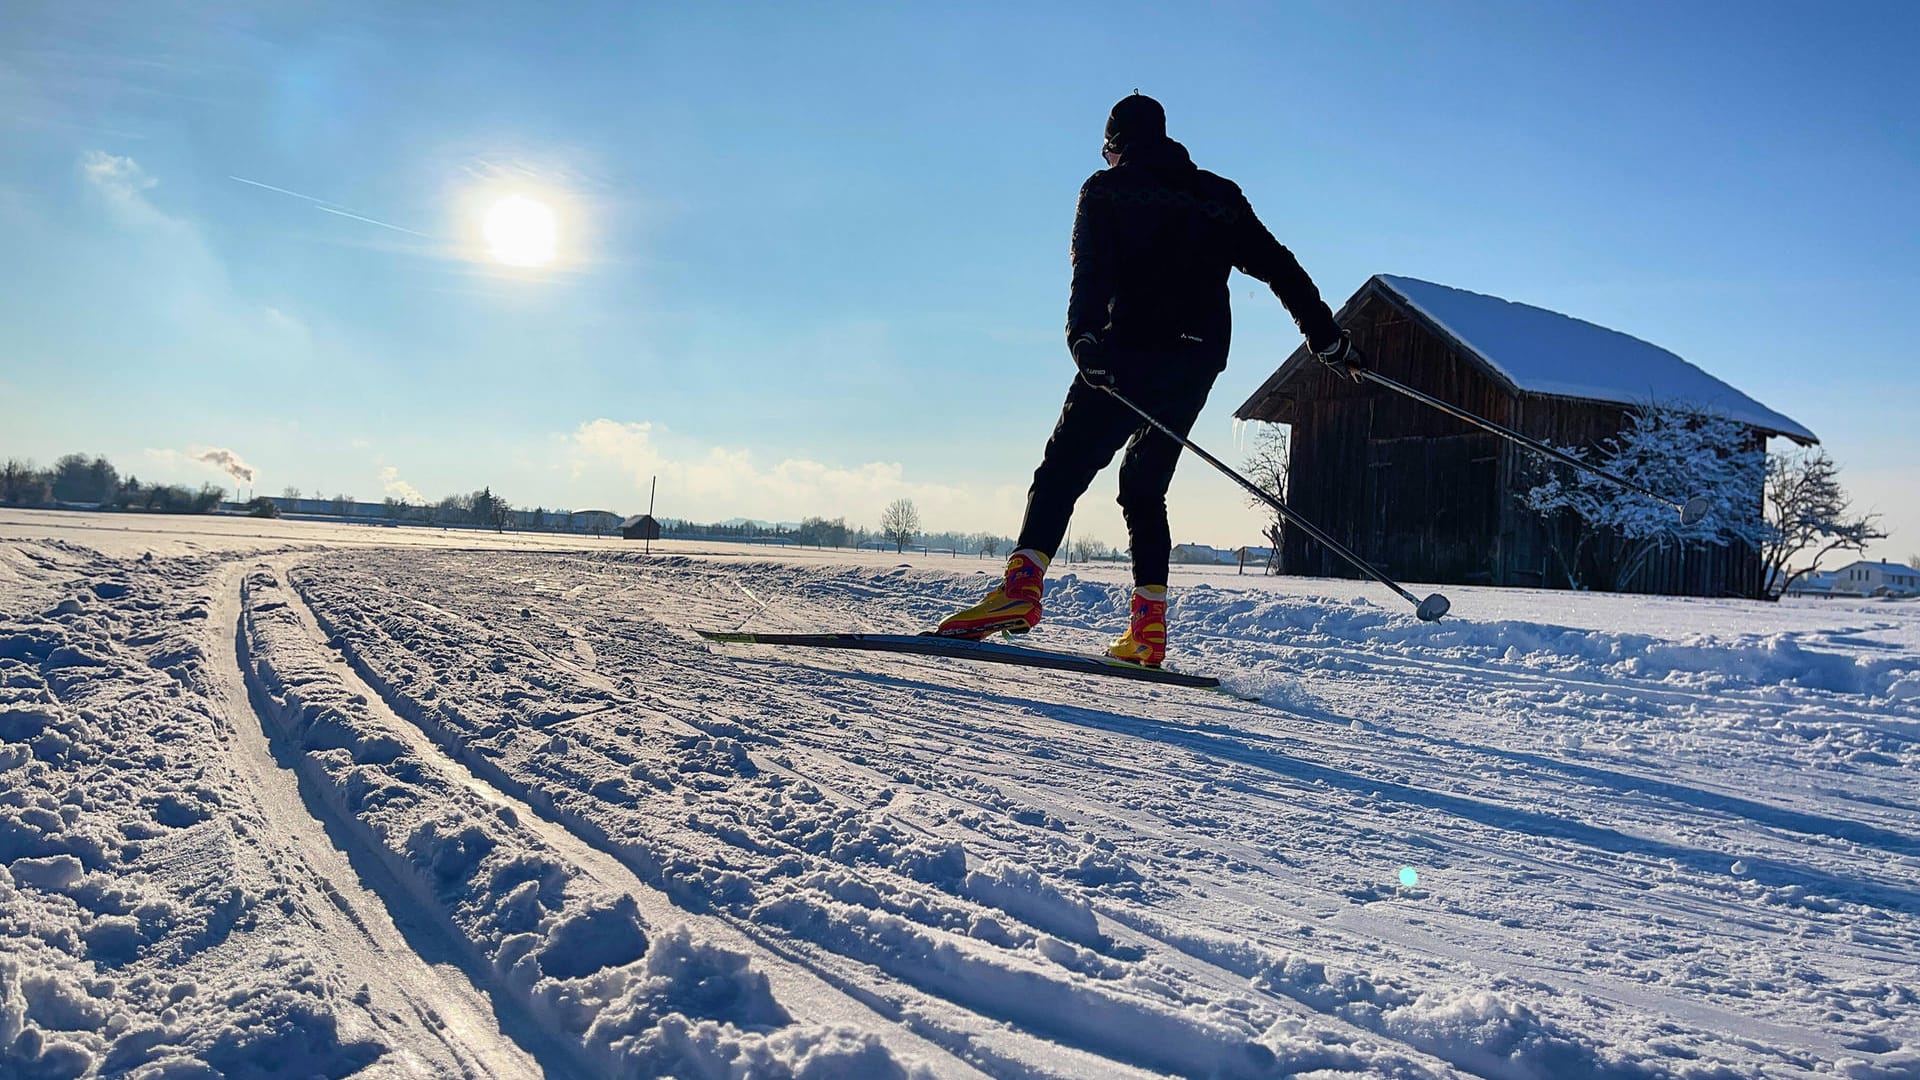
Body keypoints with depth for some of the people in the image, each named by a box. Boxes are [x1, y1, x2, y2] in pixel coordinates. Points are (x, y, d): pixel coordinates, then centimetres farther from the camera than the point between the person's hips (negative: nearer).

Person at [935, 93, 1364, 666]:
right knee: (1145, 488, 13)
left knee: (1064, 467, -8)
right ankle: (1149, 627, 4)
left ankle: (1023, 582, -29)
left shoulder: (1107, 188, 9)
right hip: (1199, 362, 5)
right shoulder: (1219, 195, 22)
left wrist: (1085, 336, -24)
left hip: (1134, 350, -5)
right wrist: (1329, 338, 21)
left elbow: (1093, 271, -10)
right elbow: (1280, 267, 19)